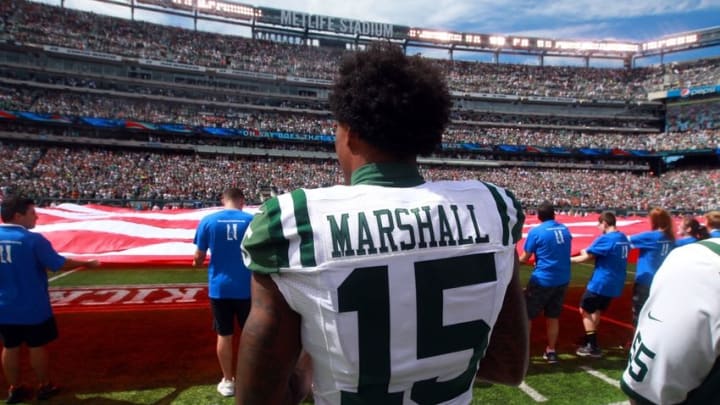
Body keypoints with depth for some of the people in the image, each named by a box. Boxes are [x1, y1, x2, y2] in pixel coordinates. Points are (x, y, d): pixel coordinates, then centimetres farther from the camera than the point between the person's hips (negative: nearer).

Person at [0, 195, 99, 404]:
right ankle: (44, 387, 25)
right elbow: (59, 264, -16)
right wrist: (87, 263, -4)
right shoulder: (33, 239, -20)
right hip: (33, 307, -5)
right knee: (37, 347, 10)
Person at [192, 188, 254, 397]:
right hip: (246, 287, 0)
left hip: (219, 288, 1)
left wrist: (197, 263, 23)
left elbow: (199, 258, 0)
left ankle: (228, 382, 25)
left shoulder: (208, 221, -5)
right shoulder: (252, 220, -6)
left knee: (224, 335, 13)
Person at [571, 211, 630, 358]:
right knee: (597, 310, 22)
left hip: (601, 283, -8)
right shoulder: (624, 239, 8)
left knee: (585, 310, 4)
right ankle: (590, 340, 30)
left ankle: (593, 347, 5)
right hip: (615, 283, 8)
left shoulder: (605, 239, -18)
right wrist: (588, 253, 11)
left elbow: (587, 256, -15)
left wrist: (569, 259, -3)